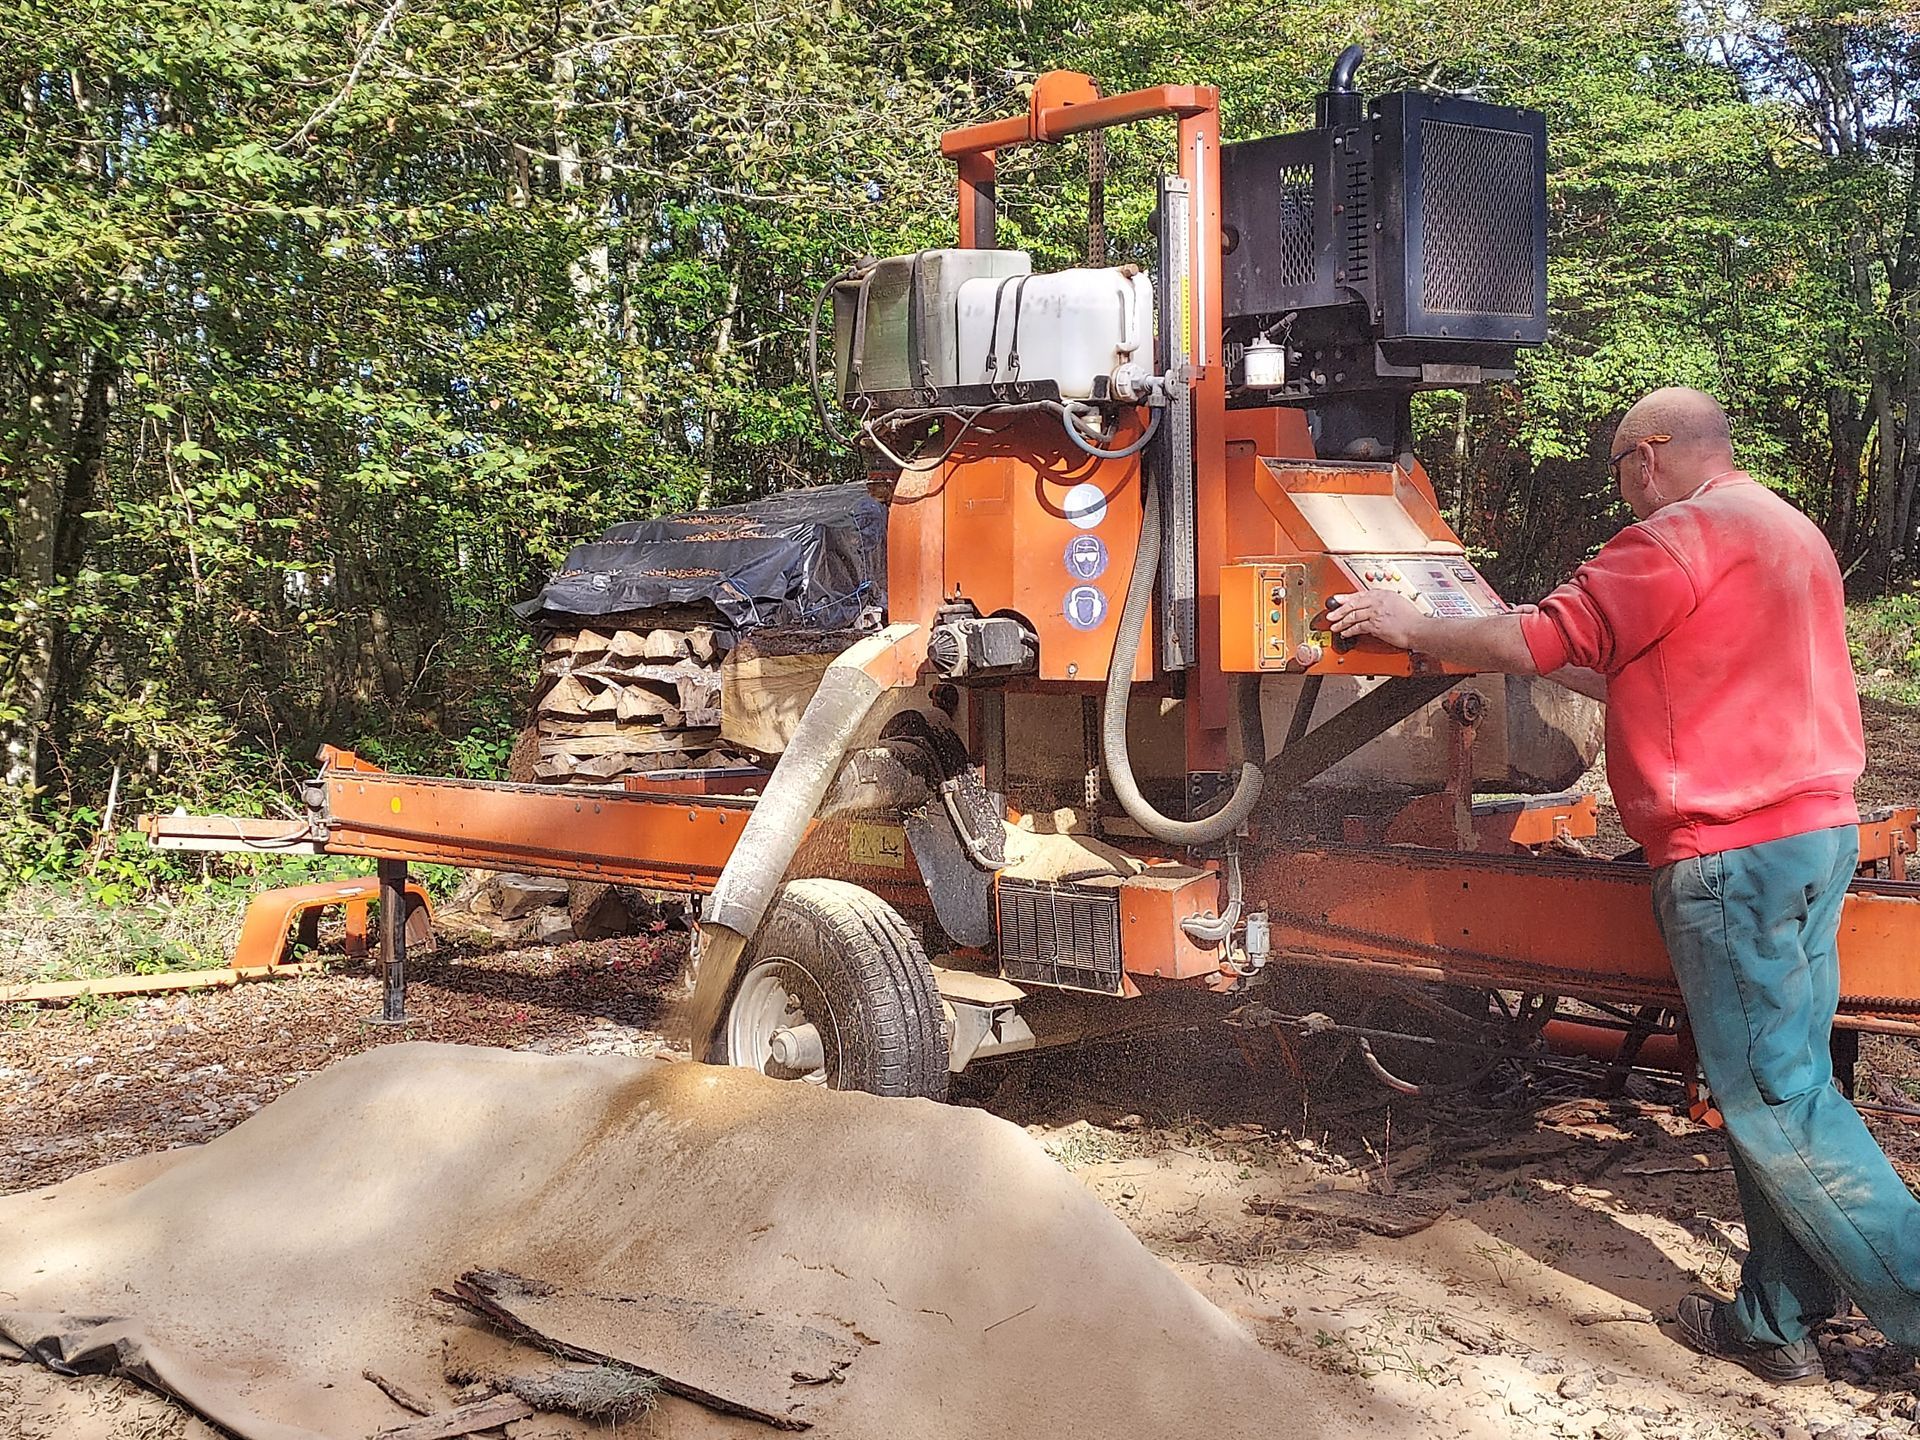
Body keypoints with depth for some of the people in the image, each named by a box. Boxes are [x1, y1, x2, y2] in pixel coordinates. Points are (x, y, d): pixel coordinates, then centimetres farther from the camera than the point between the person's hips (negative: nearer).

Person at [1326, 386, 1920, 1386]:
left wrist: (1411, 628, 1)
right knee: (1779, 1083, 12)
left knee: (1771, 1098, -3)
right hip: (1818, 827, 10)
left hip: (1734, 848, -10)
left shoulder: (1679, 537, -12)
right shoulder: (1790, 530, 20)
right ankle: (1777, 1322, 18)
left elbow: (1533, 643, -13)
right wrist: (1576, 674, 28)